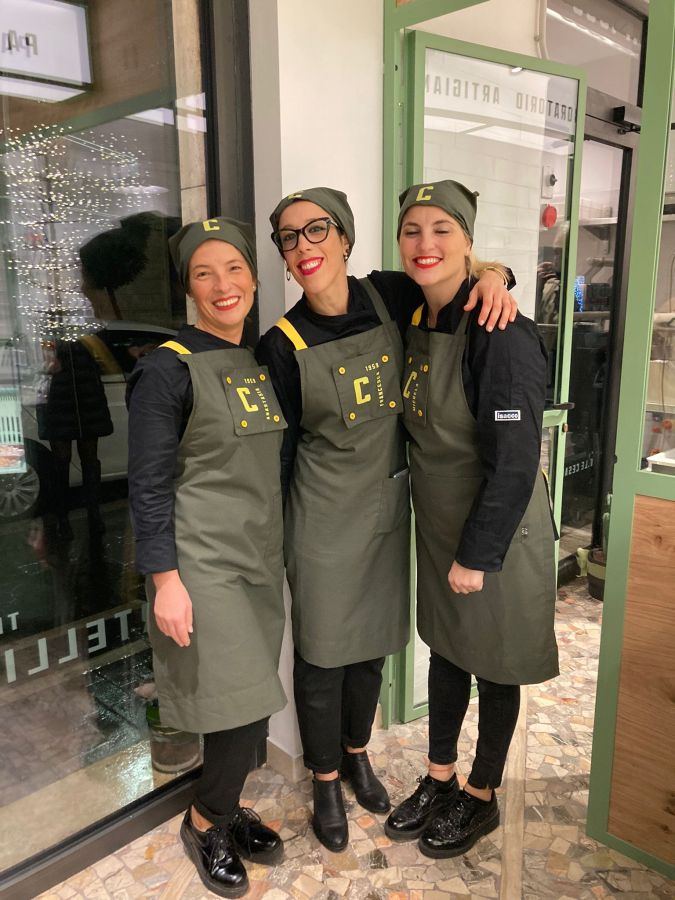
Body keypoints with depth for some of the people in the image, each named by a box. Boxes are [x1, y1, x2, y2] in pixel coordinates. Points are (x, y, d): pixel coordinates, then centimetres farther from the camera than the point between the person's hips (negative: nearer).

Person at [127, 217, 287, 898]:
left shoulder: (263, 362, 9)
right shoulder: (168, 369, -12)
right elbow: (148, 484, -13)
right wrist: (165, 580, -15)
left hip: (259, 555, 7)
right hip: (202, 561, -6)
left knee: (252, 702, 14)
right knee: (242, 703, -3)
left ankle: (224, 809, 38)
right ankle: (204, 821, 25)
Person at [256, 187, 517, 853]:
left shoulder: (389, 297, -5)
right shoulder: (283, 345, -12)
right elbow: (278, 449, -5)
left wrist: (492, 273, -11)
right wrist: (274, 543, -1)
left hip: (390, 507, 4)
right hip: (324, 517, -3)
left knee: (372, 644, 19)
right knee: (322, 654, 9)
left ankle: (356, 754, 46)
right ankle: (326, 783, 36)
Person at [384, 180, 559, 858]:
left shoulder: (500, 335, -22)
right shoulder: (415, 325, 3)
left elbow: (513, 461, -22)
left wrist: (477, 555, -18)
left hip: (498, 533, -7)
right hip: (438, 527, 7)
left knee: (494, 666, 12)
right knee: (445, 649, 20)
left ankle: (481, 798, 36)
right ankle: (439, 779, 41)